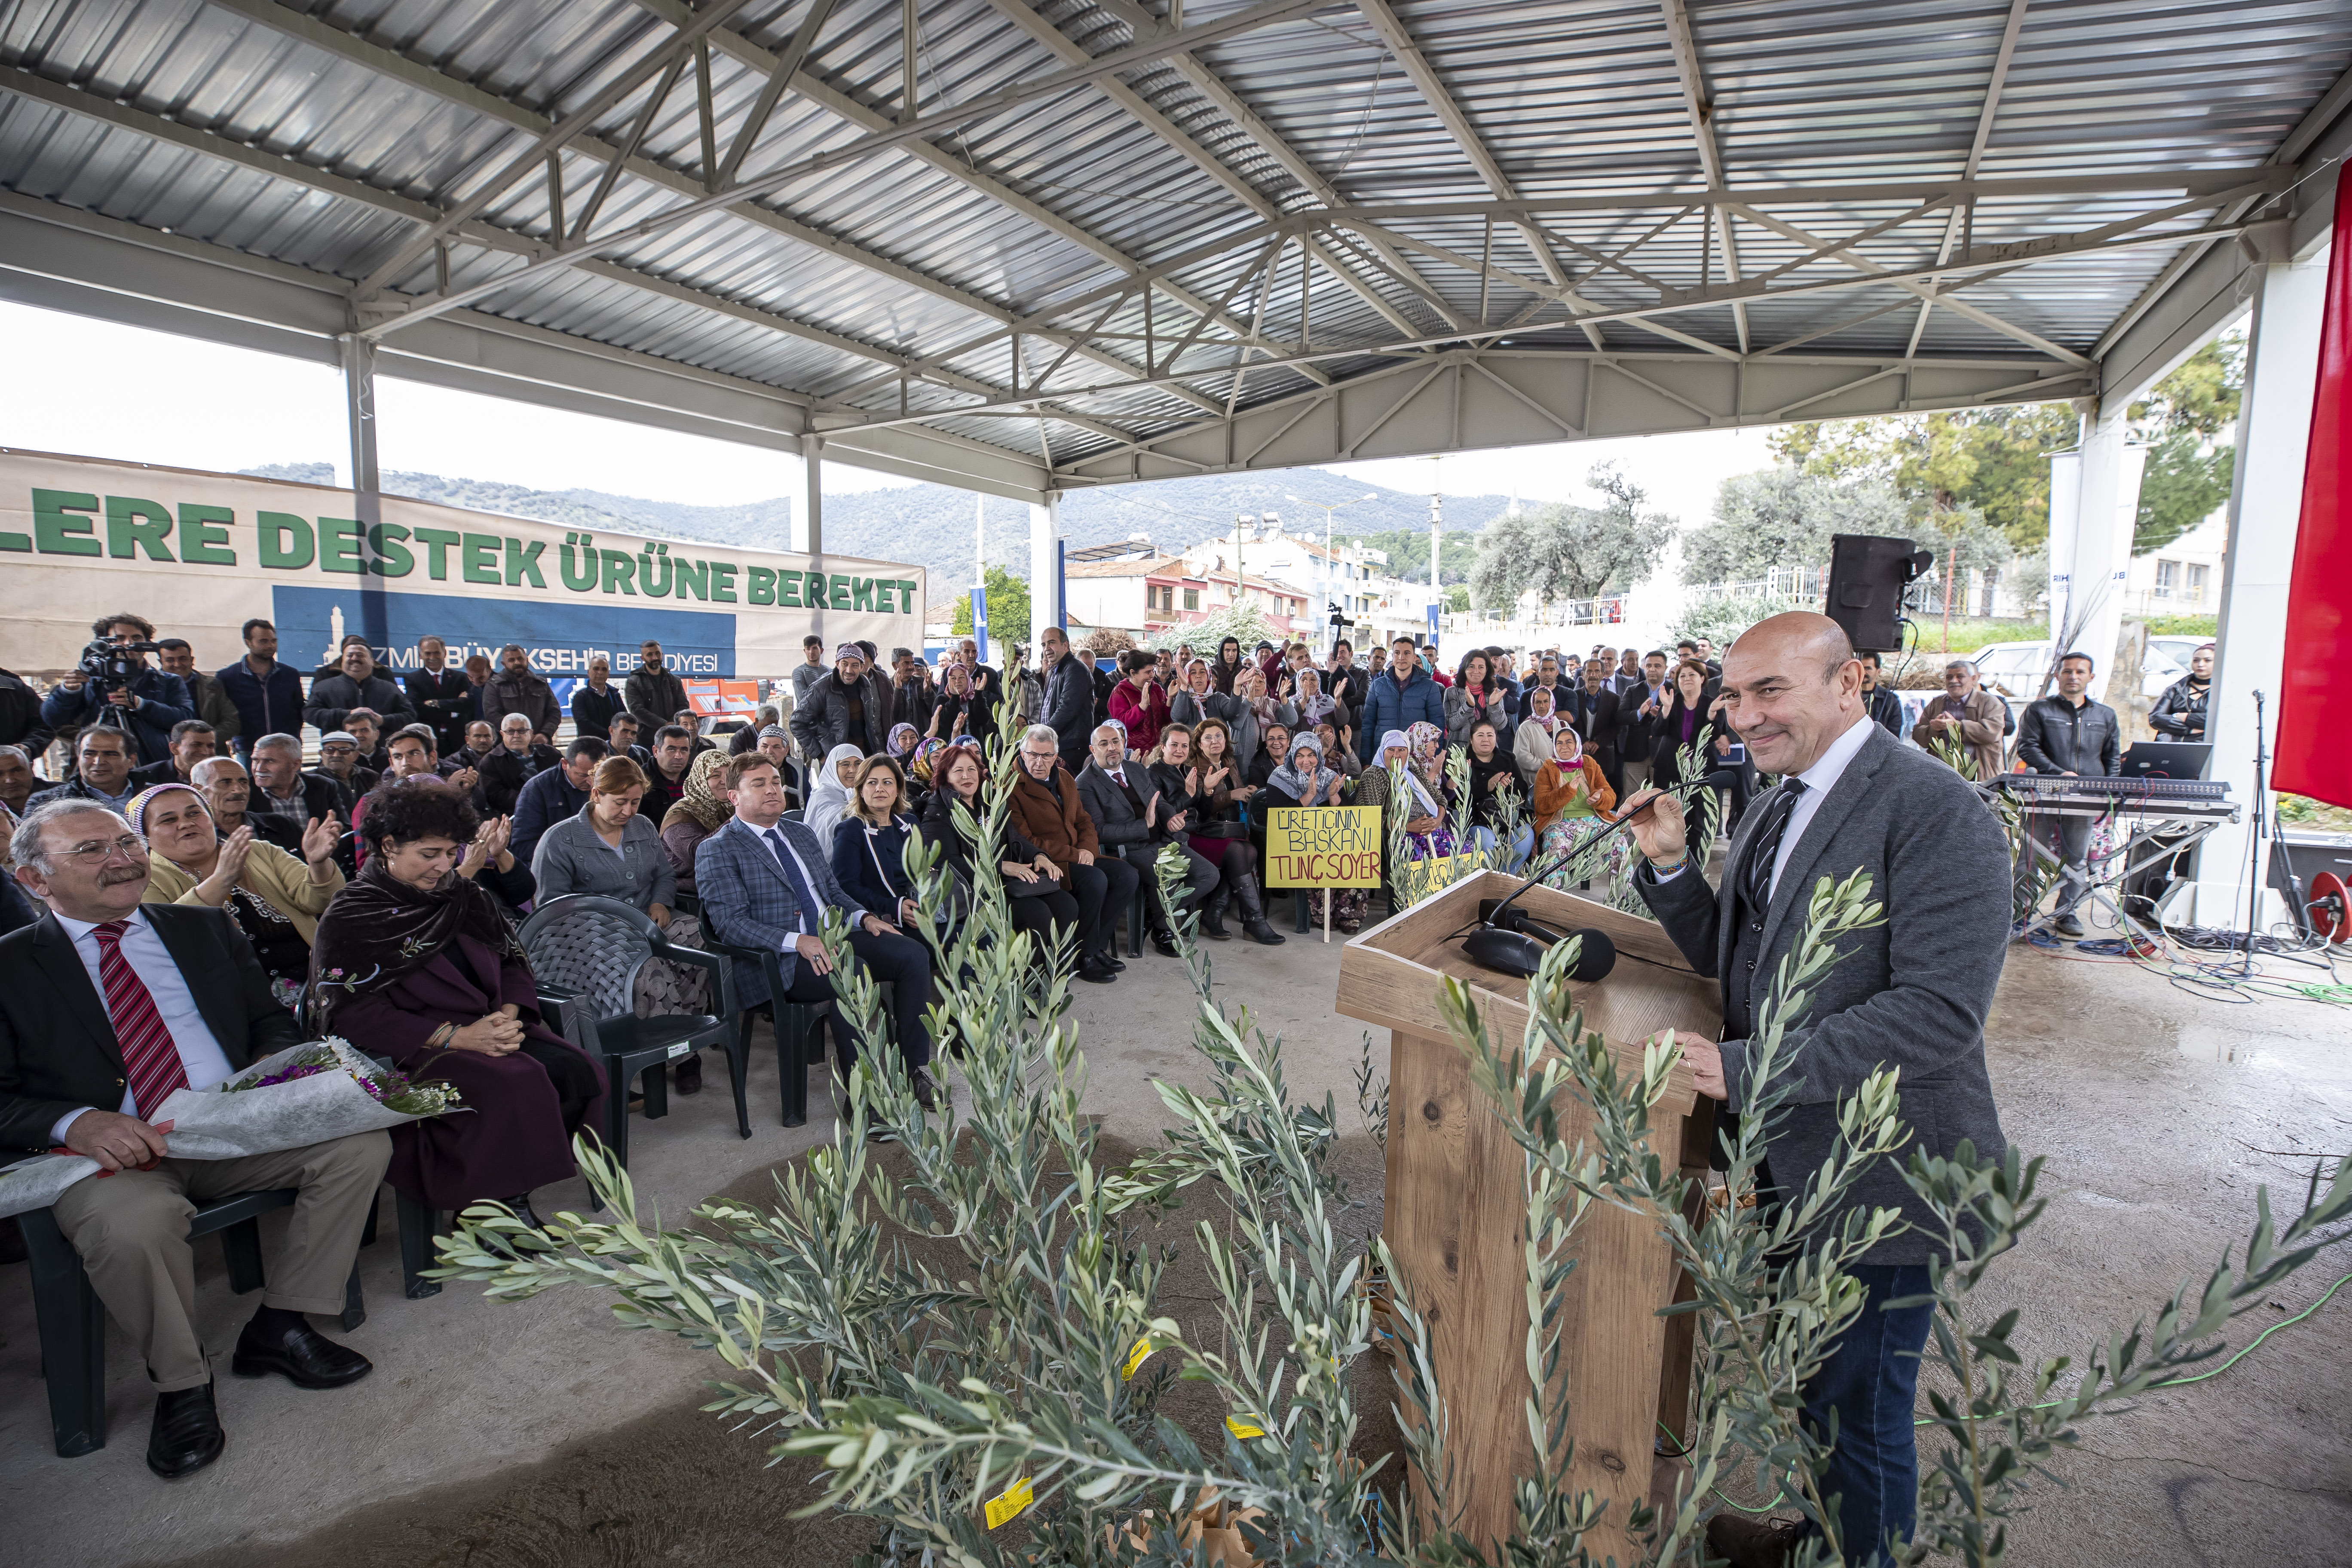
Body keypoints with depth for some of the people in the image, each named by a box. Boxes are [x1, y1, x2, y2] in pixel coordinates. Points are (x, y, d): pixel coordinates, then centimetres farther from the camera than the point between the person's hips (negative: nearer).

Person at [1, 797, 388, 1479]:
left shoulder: (207, 927, 15)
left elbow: (272, 1022, 17)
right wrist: (76, 1123, -21)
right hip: (111, 1150, -3)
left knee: (361, 1140, -19)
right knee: (130, 1225, -35)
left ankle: (279, 1324, -2)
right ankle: (180, 1384, -7)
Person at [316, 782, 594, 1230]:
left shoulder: (463, 895, 14)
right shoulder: (348, 919, -4)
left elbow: (513, 963, 15)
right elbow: (355, 1017, -12)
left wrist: (508, 1015, -7)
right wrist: (458, 1037, -21)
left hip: (491, 1029, 6)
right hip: (413, 1053, -6)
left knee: (578, 1072, -22)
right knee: (514, 1087, -34)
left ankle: (514, 1195, -7)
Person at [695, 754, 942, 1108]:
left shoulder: (801, 834, 22)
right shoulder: (717, 851, -1)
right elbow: (729, 923, -13)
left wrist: (863, 917, 3)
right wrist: (797, 941, -27)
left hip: (834, 936, 7)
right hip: (777, 959, -7)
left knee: (914, 954, -15)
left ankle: (916, 1068, -8)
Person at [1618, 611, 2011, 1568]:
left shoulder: (1935, 814, -21)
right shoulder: (1780, 805, 7)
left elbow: (1941, 1008, -28)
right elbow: (1726, 956, 12)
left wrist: (1748, 1069, -28)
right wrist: (1670, 865, -4)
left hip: (1881, 1179, -8)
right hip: (1796, 1161, 8)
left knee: (1862, 1412, 11)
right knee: (1816, 1388, 28)